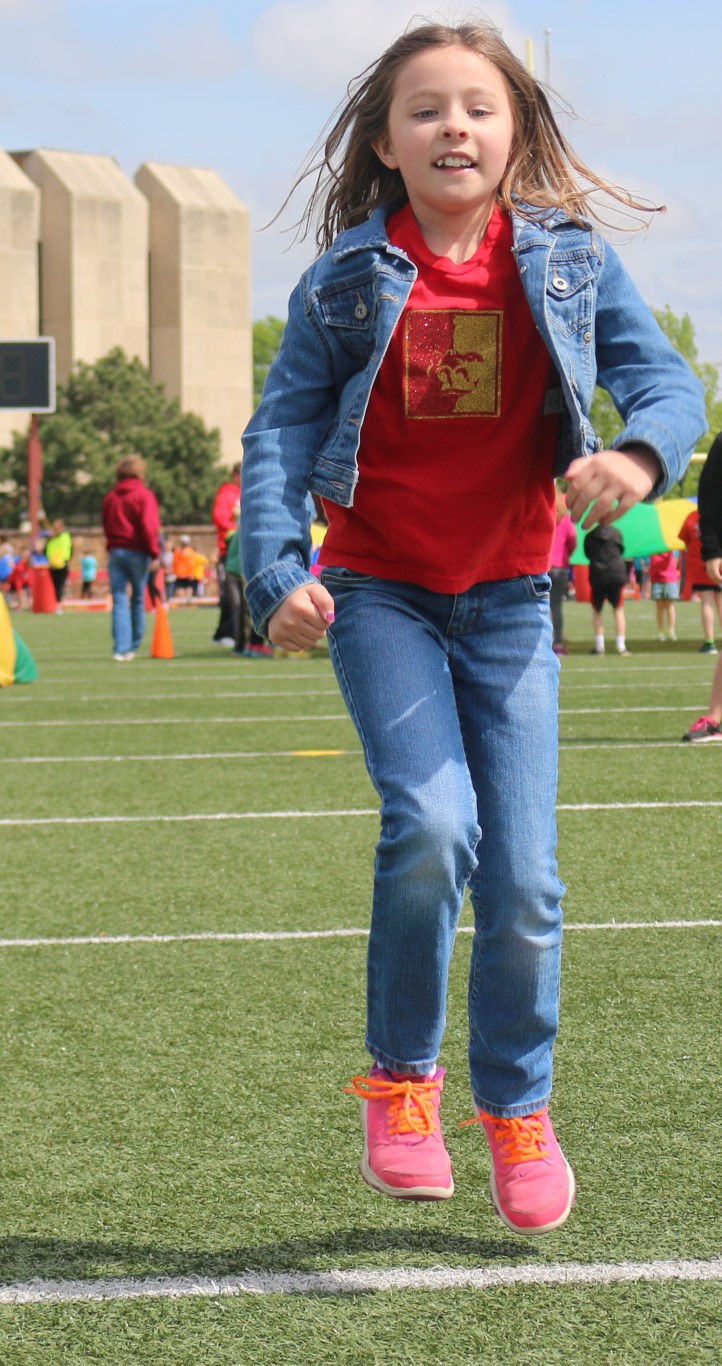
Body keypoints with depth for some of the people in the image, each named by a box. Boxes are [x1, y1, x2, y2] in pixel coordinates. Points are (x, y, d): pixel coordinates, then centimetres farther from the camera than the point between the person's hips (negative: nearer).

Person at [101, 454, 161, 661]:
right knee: (138, 600, 9)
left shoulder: (110, 497, 11)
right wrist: (154, 552, -10)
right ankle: (134, 646, 12)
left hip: (115, 551, 3)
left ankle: (121, 648, -11)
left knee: (119, 600, 0)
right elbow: (149, 526, -13)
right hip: (137, 551, -3)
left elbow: (106, 525, 15)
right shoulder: (144, 495, -5)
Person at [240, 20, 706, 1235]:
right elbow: (279, 430, -4)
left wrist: (641, 454, -32)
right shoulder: (349, 282, -5)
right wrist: (276, 569, -19)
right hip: (381, 591, -1)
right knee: (432, 823, -22)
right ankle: (402, 1077, 1)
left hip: (509, 599, 2)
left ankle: (517, 1104, 24)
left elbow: (664, 379, -9)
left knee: (523, 872, 0)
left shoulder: (568, 261, -3)